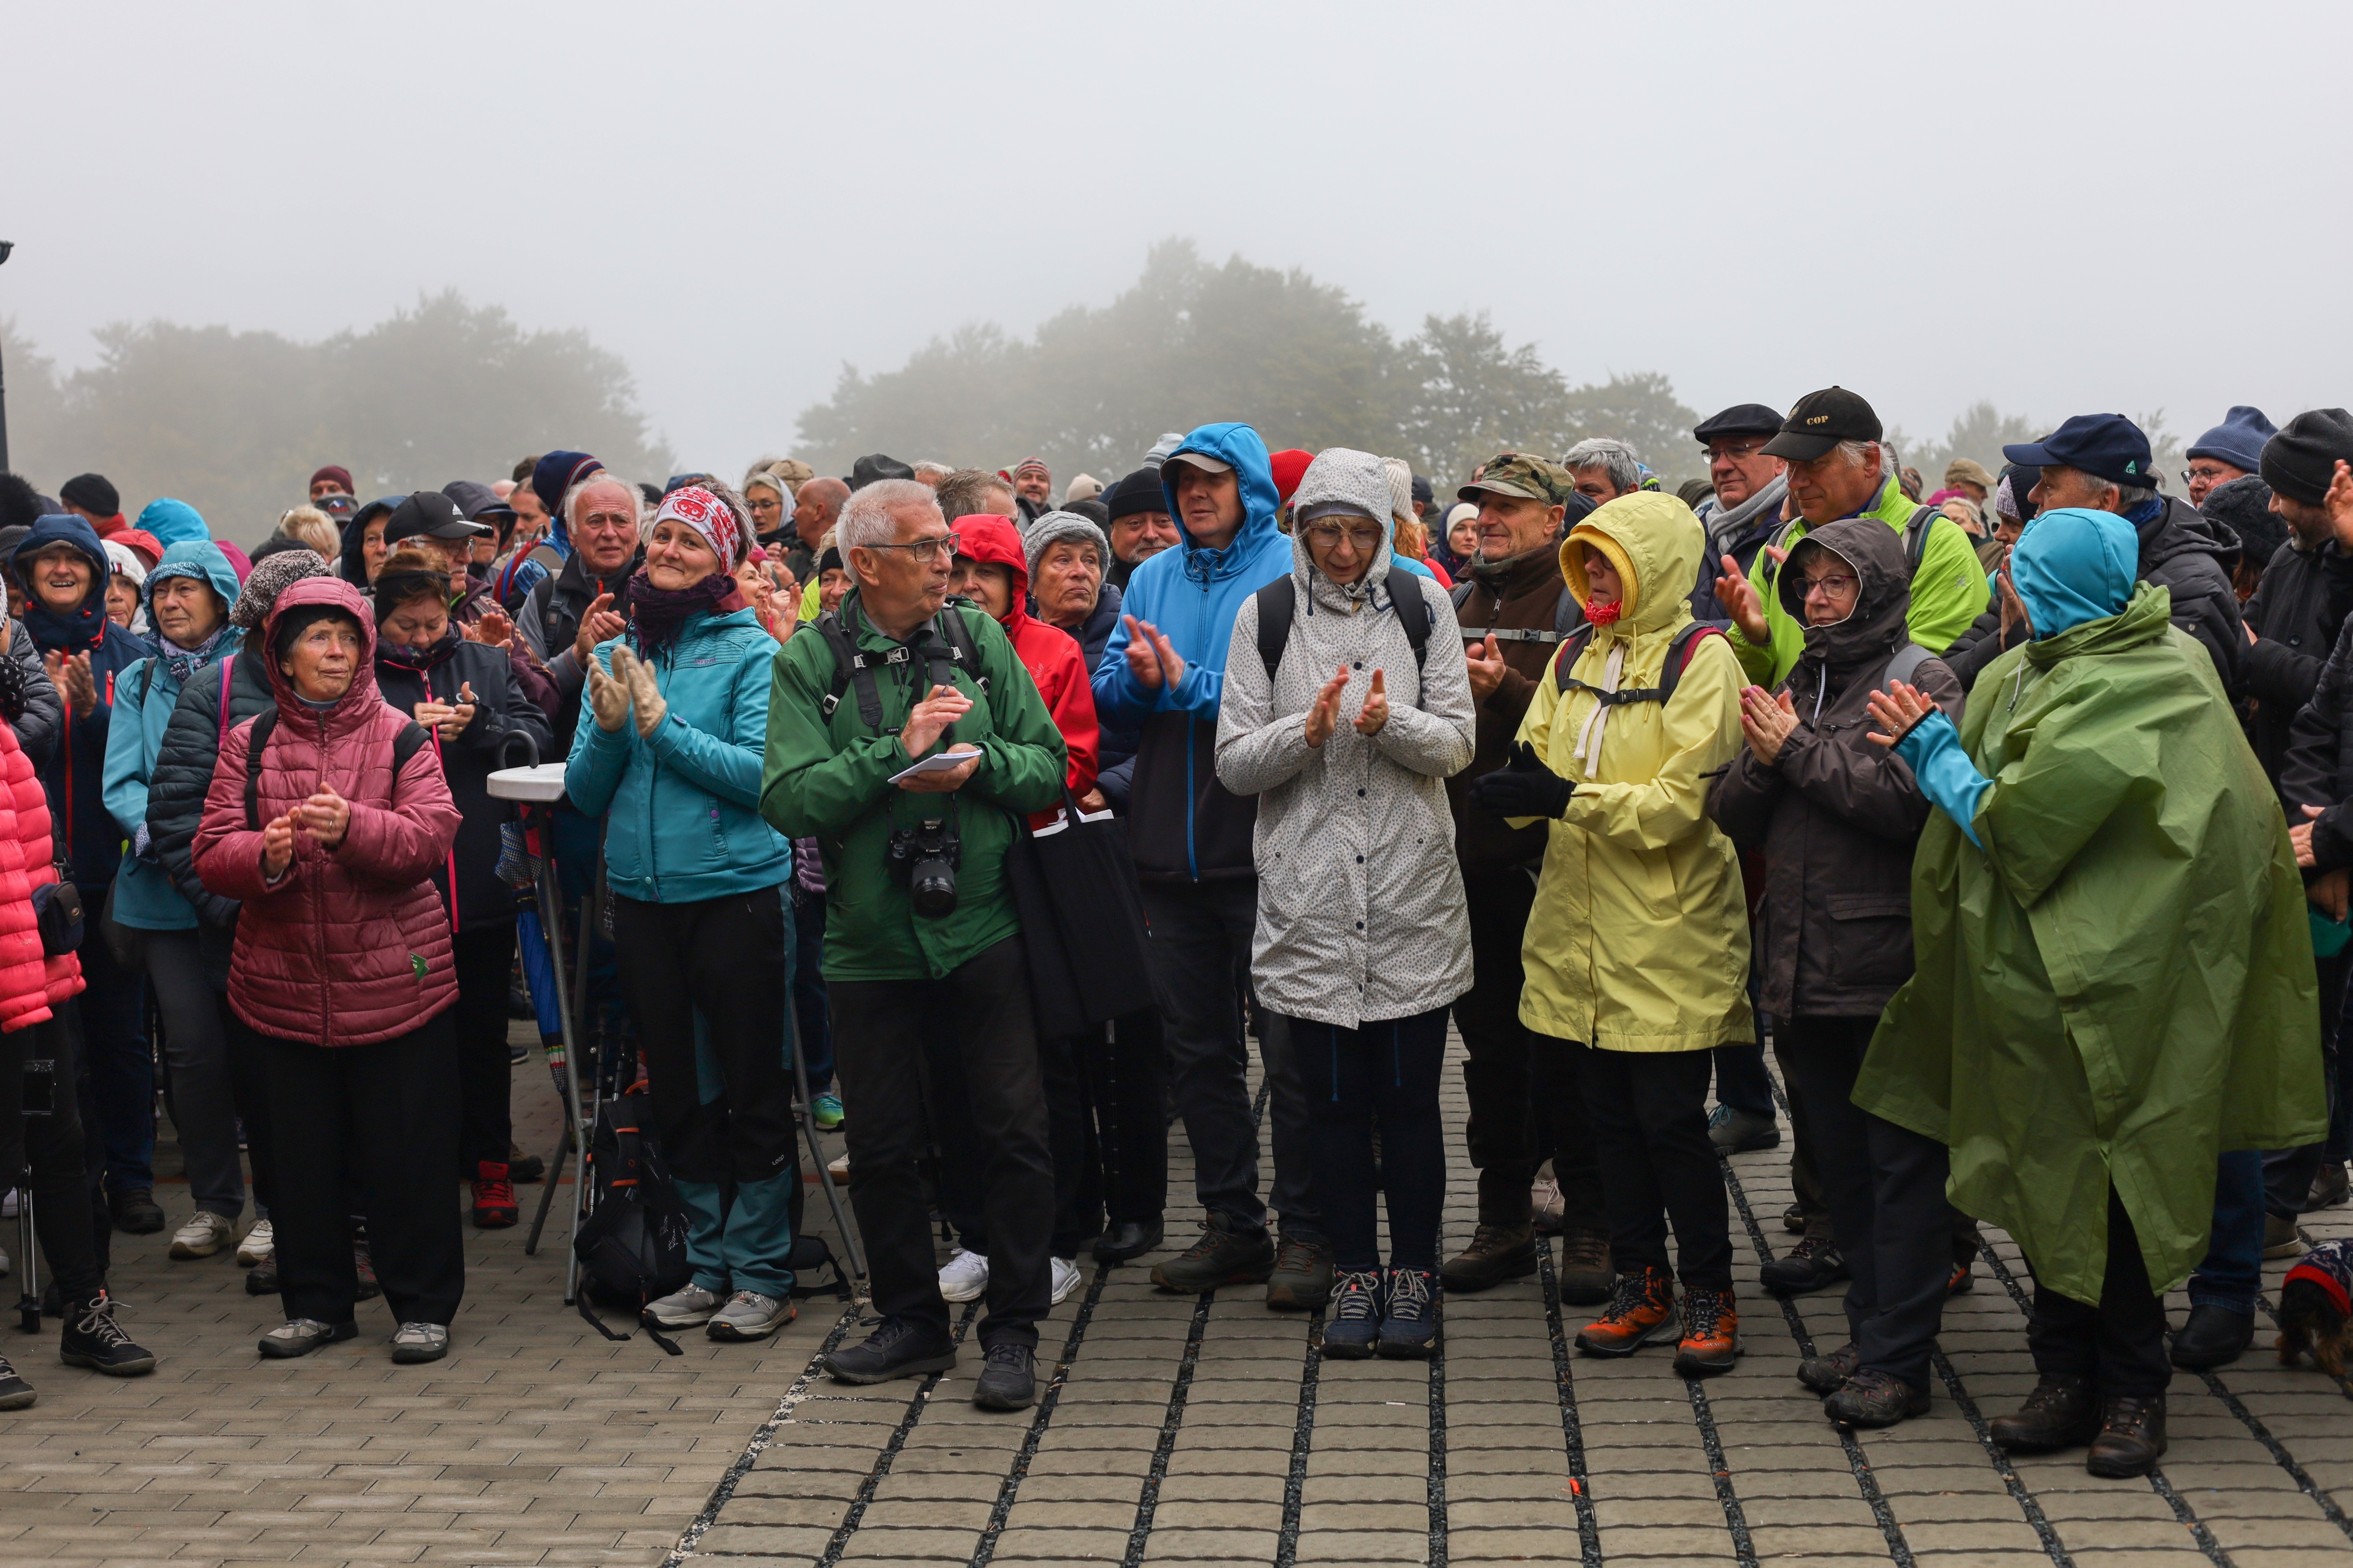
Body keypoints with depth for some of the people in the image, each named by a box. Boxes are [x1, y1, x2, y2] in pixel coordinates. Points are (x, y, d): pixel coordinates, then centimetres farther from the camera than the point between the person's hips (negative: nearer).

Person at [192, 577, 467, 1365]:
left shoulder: (399, 736, 2)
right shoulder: (248, 745, 7)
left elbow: (432, 834, -11)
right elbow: (213, 853, 0)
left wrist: (353, 826, -28)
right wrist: (265, 854, -22)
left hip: (393, 981, -2)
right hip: (285, 984, 2)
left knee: (408, 1152, 2)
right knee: (304, 1153, 10)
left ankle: (423, 1305, 14)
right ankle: (317, 1302, 24)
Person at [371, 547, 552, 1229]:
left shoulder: (486, 664, 9)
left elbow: (539, 735, 2)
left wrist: (479, 725, -15)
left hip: (483, 889, 2)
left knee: (483, 1032, 11)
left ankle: (488, 1161, 23)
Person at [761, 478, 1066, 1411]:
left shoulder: (980, 641, 3)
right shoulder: (811, 663, -3)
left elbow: (1049, 765, 3)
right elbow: (789, 801, -13)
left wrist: (979, 762, -16)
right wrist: (898, 750, -19)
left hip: (982, 929, 1)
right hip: (871, 940, 0)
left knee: (1015, 1131, 0)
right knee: (881, 1145, 8)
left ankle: (1014, 1329, 13)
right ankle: (911, 1319, 26)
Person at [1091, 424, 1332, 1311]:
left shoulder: (1291, 571, -4)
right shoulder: (1153, 579, 12)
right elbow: (1109, 698, 8)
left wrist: (1189, 682, -16)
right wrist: (1139, 675, -13)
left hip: (1267, 848, -6)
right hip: (1174, 851, 6)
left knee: (1290, 1048, -1)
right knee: (1198, 1047, 12)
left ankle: (1306, 1233, 8)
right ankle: (1232, 1227, 22)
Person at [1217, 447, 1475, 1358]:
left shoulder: (1421, 604, 5)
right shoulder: (1265, 615, 3)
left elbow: (1458, 743, 2)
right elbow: (1233, 761, 0)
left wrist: (1390, 721, -17)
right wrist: (1309, 731, -17)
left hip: (1411, 888, 0)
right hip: (1309, 893, 0)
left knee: (1410, 1095, 4)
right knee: (1334, 1097, 6)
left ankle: (1414, 1274, 17)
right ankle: (1354, 1272, 19)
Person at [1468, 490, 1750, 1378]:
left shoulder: (1699, 659, -8)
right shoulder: (1580, 659, 15)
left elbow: (1684, 801, -16)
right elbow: (1539, 760, 12)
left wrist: (1568, 797, -23)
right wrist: (1520, 783, -12)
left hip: (1668, 934, -7)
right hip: (1582, 926, 7)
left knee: (1671, 1118, -3)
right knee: (1611, 1116, 10)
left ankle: (1710, 1296, 10)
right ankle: (1641, 1286, 21)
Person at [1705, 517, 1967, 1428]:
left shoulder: (1921, 681, -4)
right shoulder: (1797, 685, 17)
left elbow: (1914, 800, -20)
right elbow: (1734, 821, 13)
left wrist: (1801, 752, -13)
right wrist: (1761, 762, -7)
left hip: (1890, 965, -7)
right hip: (1804, 968, 7)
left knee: (1902, 1163, -3)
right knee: (1840, 1162, 14)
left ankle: (1899, 1359, 2)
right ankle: (1871, 1334, 25)